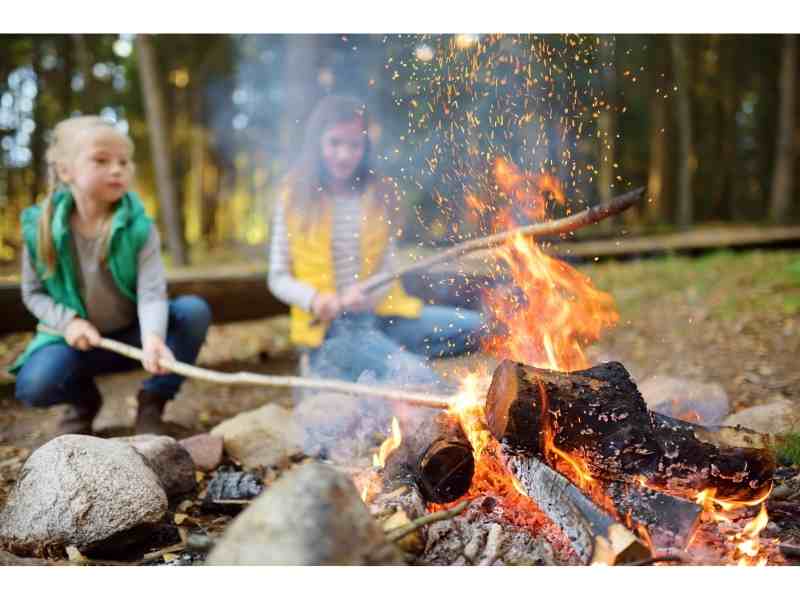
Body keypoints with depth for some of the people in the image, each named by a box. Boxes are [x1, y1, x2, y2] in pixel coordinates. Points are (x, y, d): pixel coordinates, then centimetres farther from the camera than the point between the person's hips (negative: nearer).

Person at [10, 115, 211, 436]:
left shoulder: (138, 226, -16)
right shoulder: (40, 227, -12)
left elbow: (152, 292, -25)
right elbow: (33, 292, 0)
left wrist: (152, 337, -45)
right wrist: (67, 321, -19)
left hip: (132, 334, 0)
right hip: (80, 339, 0)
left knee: (194, 311, -26)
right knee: (32, 385, -29)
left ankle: (151, 402, -5)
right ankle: (84, 399, 10)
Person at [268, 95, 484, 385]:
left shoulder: (379, 195, 6)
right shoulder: (296, 197, 0)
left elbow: (388, 272, 6)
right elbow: (278, 278, 3)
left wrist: (368, 295, -16)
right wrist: (314, 299, -17)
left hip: (380, 315, 6)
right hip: (330, 326, -5)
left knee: (475, 328, -13)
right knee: (418, 379, -29)